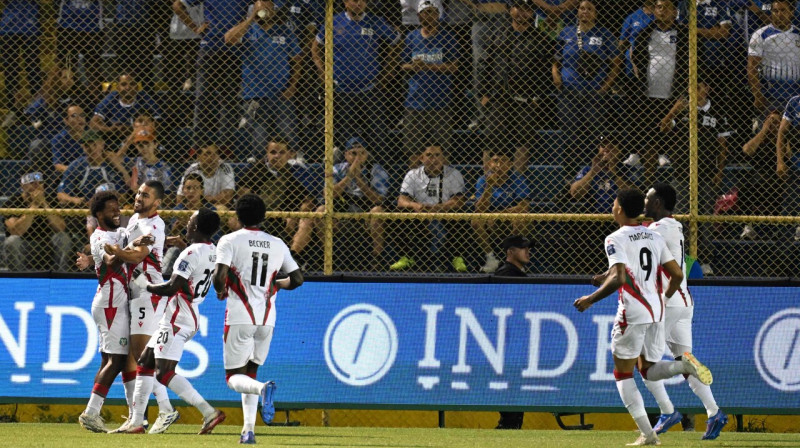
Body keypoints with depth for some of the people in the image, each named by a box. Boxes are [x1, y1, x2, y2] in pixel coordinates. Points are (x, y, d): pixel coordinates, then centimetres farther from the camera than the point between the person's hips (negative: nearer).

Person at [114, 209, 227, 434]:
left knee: (164, 372, -15)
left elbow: (171, 288, -21)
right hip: (191, 317, 10)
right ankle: (136, 422, 17)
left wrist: (145, 285, -5)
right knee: (145, 364, 15)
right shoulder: (213, 252, 10)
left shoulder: (193, 253, -18)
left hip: (177, 318, -10)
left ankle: (209, 412, -21)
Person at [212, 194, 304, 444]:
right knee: (250, 373, 18)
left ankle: (263, 388, -32)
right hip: (267, 320, 4)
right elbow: (297, 279, 9)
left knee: (234, 376, 1)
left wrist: (221, 291, 7)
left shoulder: (230, 241, -2)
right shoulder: (277, 245, 9)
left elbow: (220, 275, -14)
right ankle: (249, 430, 5)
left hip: (240, 318, -4)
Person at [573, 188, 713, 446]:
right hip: (656, 313, 6)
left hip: (632, 313, -6)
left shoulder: (616, 240, -8)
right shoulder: (655, 238, 12)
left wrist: (590, 299, -11)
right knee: (648, 370, 18)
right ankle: (684, 365, -14)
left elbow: (618, 279, -21)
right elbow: (677, 274, 11)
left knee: (623, 374, 5)